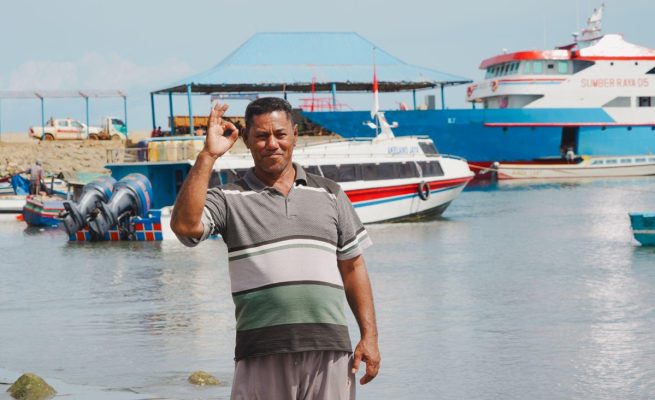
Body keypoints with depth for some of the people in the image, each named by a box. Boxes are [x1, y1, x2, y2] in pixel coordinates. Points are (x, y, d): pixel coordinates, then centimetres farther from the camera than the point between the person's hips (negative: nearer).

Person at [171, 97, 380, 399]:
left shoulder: (329, 194, 16)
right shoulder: (229, 199, 6)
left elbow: (352, 267, 16)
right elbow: (185, 225, -14)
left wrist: (369, 335, 8)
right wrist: (209, 155, -12)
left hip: (330, 351, 2)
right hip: (263, 355, -2)